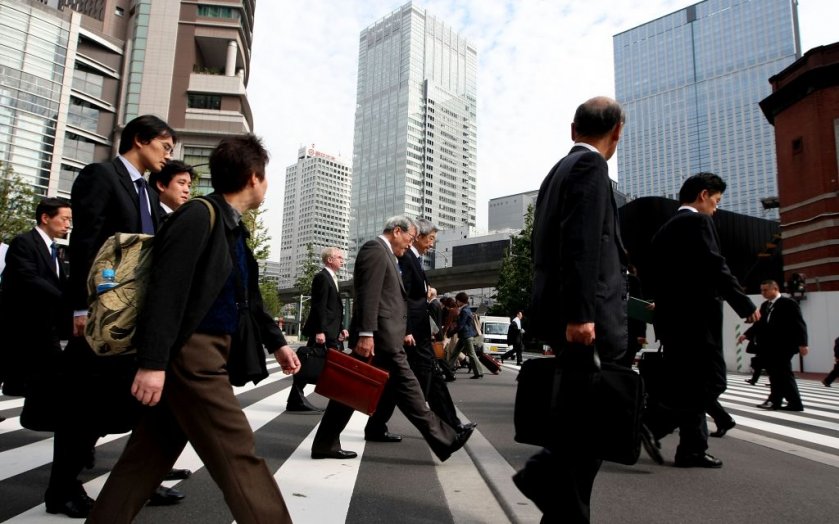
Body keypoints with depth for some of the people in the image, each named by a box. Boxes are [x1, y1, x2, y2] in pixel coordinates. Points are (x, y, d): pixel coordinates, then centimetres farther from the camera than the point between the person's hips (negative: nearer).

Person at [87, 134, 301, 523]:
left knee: (151, 454, 16)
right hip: (191, 352, -10)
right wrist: (152, 362, -25)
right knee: (237, 455, -5)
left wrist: (276, 342, 25)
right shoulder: (198, 216, -14)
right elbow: (165, 291, -22)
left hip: (208, 353, 10)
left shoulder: (233, 227, 15)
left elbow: (248, 298, 22)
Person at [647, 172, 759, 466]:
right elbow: (715, 268, -16)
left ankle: (692, 449, 14)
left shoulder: (665, 229, 19)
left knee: (689, 387, 12)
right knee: (711, 383, -5)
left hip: (672, 318, 9)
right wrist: (746, 306, -9)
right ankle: (648, 425, -13)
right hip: (696, 317, -9)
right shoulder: (697, 221, -7)